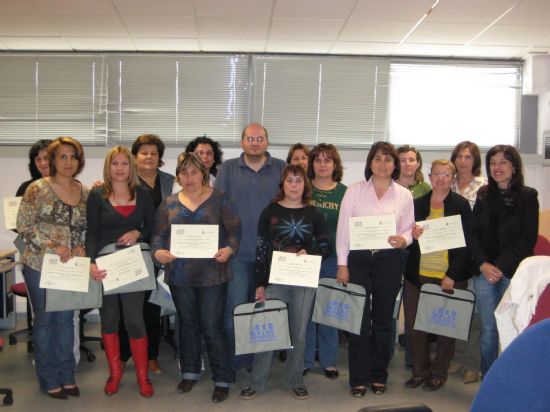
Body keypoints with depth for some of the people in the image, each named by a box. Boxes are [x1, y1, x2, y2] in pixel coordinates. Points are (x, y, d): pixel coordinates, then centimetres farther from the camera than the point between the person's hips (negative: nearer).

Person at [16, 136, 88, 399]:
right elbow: (24, 225, -11)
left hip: (70, 266, 4)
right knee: (45, 319, 6)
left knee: (66, 320, 12)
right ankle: (49, 380, 19)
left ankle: (67, 377, 24)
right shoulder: (38, 189, -9)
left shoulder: (84, 192, 5)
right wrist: (52, 246, -20)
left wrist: (81, 247, -7)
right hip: (40, 265, -4)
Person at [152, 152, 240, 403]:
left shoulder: (219, 199, -1)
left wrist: (229, 249, -22)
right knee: (187, 325, 17)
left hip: (212, 274, -4)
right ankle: (190, 372, 33)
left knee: (212, 327, -3)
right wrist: (158, 252, -14)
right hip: (179, 275, 4)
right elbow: (159, 234, 6)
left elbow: (235, 230, -4)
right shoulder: (169, 203, 8)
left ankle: (223, 380, 11)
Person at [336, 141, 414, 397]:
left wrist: (403, 240, -15)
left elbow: (408, 229, 9)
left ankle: (379, 376, 23)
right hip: (358, 260, -1)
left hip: (389, 261, 2)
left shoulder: (404, 195, 6)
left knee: (383, 320, 9)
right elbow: (343, 229, 0)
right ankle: (359, 378, 12)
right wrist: (342, 264, -5)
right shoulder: (354, 190, 1)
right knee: (359, 319, 0)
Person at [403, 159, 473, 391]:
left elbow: (465, 242, -4)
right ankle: (420, 370, 20)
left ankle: (439, 373, 20)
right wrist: (412, 236, -9)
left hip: (450, 276, -3)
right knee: (413, 322, 3)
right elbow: (407, 238, 15)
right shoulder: (418, 203, 9)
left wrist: (452, 276, -11)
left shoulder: (461, 205, -1)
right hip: (418, 275, 3)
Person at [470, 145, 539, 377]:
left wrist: (501, 267, -12)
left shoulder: (528, 196, 1)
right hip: (484, 271, 3)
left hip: (513, 273, -3)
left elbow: (527, 239, -5)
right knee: (488, 329, 5)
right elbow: (474, 233, 7)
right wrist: (483, 264, -7)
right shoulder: (484, 196, 12)